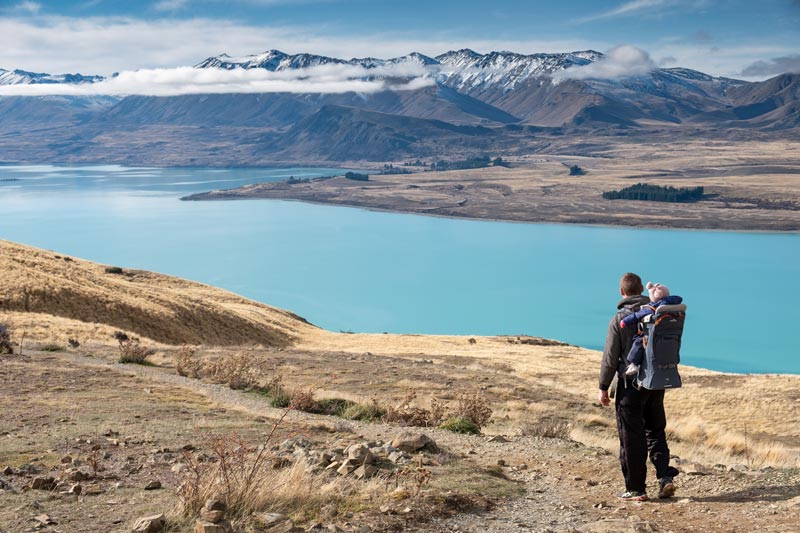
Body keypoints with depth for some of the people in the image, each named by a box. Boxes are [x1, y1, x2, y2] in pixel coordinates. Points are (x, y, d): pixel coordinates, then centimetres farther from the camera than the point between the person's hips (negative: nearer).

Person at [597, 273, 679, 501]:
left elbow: (610, 358, -11)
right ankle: (665, 476, 6)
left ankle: (636, 489, 9)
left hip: (631, 384, -4)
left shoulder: (619, 319, -11)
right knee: (655, 431, 19)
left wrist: (603, 388, -1)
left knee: (631, 438, 4)